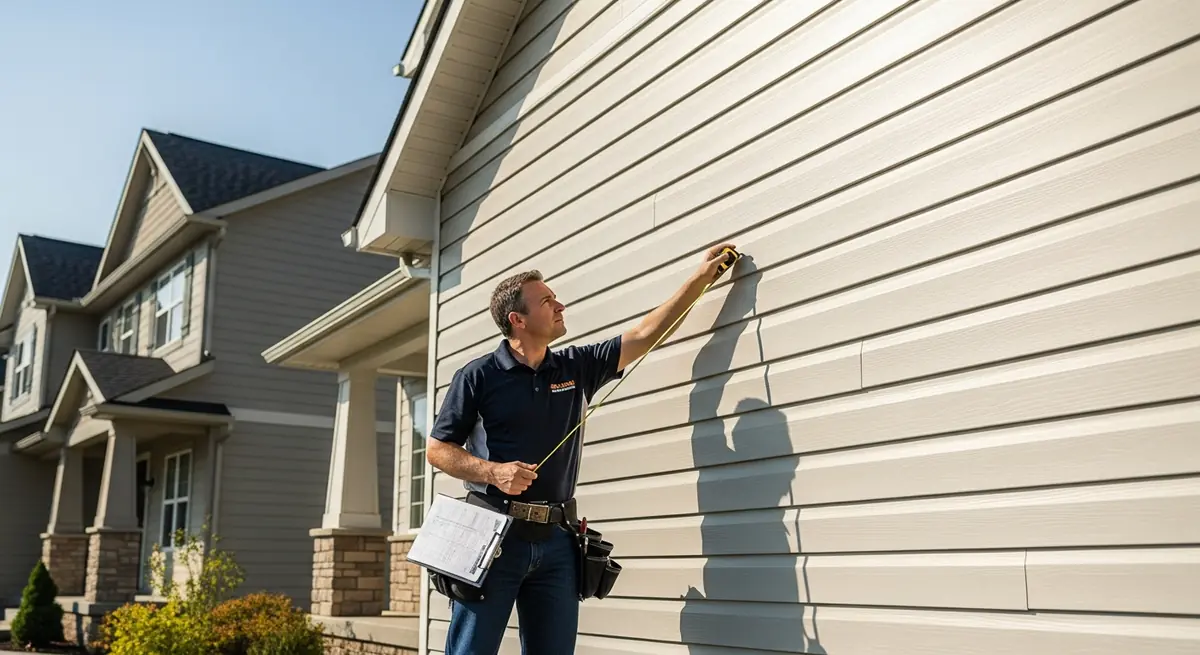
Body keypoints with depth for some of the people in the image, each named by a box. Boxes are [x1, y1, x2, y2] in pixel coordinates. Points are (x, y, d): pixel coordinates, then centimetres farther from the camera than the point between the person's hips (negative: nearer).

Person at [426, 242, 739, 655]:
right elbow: (437, 450, 0)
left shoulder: (577, 368, 11)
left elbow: (644, 335, 13)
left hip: (556, 540, 4)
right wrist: (493, 471, -18)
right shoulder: (478, 375, -1)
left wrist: (701, 278, 13)